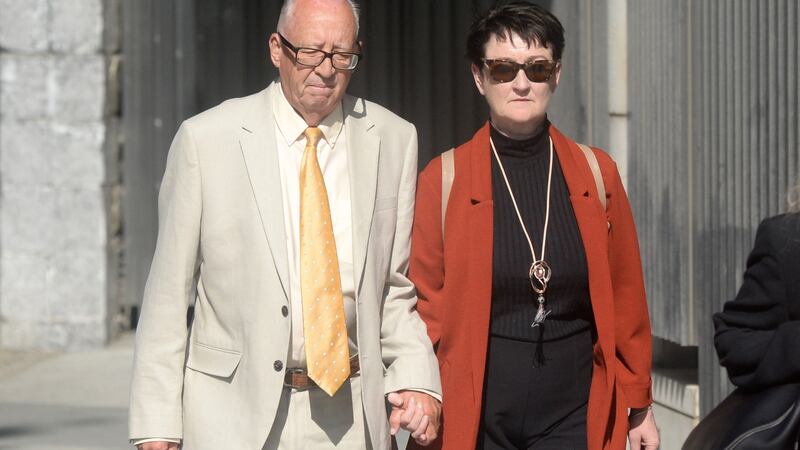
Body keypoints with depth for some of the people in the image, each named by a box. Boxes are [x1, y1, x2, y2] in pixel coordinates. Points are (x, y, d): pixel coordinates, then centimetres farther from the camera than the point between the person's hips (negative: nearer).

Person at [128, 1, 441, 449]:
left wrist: (417, 378, -7)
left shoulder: (394, 140, 4)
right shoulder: (205, 139, -3)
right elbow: (169, 291, -1)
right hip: (234, 412, -2)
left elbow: (396, 286, 10)